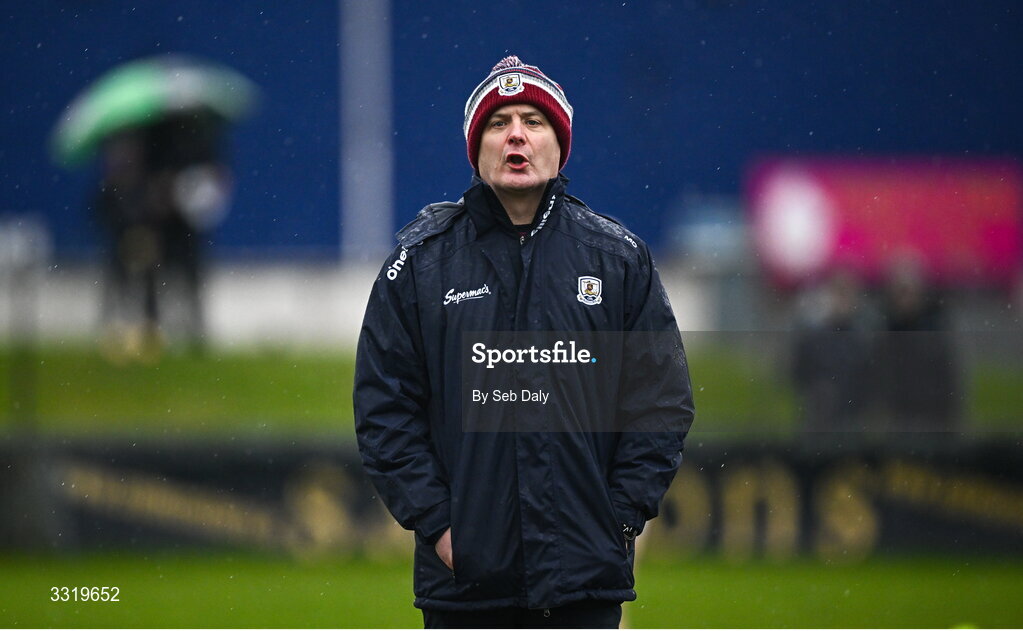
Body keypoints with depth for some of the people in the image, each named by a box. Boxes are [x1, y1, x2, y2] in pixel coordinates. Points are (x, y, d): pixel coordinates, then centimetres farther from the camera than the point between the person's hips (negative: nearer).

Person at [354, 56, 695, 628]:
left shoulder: (621, 258, 7)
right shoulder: (420, 260, 5)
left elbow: (662, 402, 7)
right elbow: (385, 407, 4)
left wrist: (623, 518, -2)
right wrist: (432, 518, -6)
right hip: (463, 576, 0)